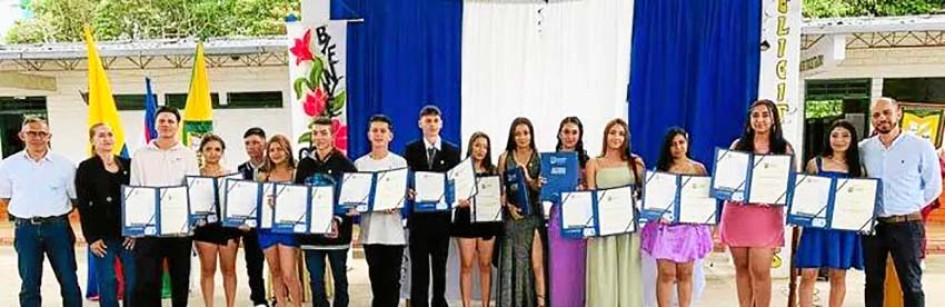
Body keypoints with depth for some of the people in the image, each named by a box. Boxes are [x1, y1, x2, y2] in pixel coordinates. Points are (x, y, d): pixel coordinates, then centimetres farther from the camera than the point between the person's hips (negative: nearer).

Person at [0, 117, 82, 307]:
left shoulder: (64, 164, -1)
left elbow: (76, 198, 6)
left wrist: (55, 209, -2)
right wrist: (27, 210, 3)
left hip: (57, 226, -1)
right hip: (26, 228, 1)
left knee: (68, 281, 4)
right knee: (29, 284, 9)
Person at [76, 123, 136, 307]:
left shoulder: (127, 165, 9)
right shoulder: (86, 168, 1)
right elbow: (83, 206, -3)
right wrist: (91, 238, -10)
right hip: (102, 234, -2)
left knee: (134, 281, 4)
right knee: (107, 283, 2)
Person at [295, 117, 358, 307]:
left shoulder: (344, 163, -4)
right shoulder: (305, 164, 8)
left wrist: (339, 221, -21)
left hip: (337, 232, -3)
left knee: (340, 278, 10)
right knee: (316, 281, 5)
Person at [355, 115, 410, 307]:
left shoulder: (400, 162, 2)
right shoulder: (359, 164, 7)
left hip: (393, 228, -2)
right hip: (370, 229, 2)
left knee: (392, 278, 1)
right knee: (376, 277, 10)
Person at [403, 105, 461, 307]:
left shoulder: (453, 151, 7)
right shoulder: (410, 150, 3)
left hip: (442, 216, 2)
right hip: (419, 216, -1)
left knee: (440, 265, 11)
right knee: (418, 266, 3)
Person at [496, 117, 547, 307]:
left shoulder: (539, 157, 4)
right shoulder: (505, 158, 7)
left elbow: (542, 187, 0)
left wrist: (529, 179, -18)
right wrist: (509, 205, -11)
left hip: (533, 215, -1)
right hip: (512, 215, 1)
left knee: (536, 262, -6)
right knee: (512, 262, 2)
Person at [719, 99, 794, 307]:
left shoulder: (784, 148, 5)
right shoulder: (738, 145, 8)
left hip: (766, 215, -2)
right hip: (737, 212, 2)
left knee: (761, 270, -6)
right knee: (742, 267, 8)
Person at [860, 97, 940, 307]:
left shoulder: (921, 147, -4)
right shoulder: (863, 148, 3)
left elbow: (933, 187, 2)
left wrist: (908, 208, 2)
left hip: (906, 226, -3)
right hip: (872, 225, 3)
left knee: (911, 285, 2)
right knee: (873, 282, 12)